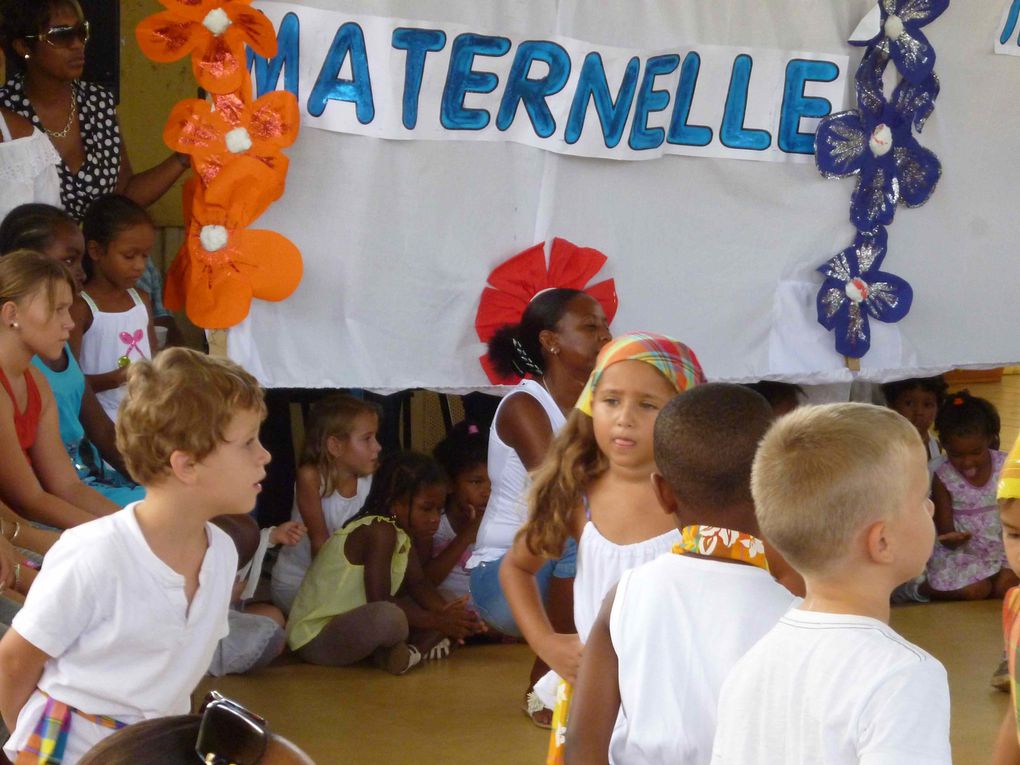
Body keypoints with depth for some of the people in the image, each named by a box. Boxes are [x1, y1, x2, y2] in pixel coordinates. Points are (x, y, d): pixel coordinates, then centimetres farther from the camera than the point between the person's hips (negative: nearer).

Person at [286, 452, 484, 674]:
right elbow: (380, 602, -26)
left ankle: (406, 652, -13)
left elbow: (418, 585, 10)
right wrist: (438, 622, -20)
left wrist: (446, 612, -10)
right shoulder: (380, 531, -22)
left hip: (355, 626, 10)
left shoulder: (401, 531, 8)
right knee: (390, 617, -39)